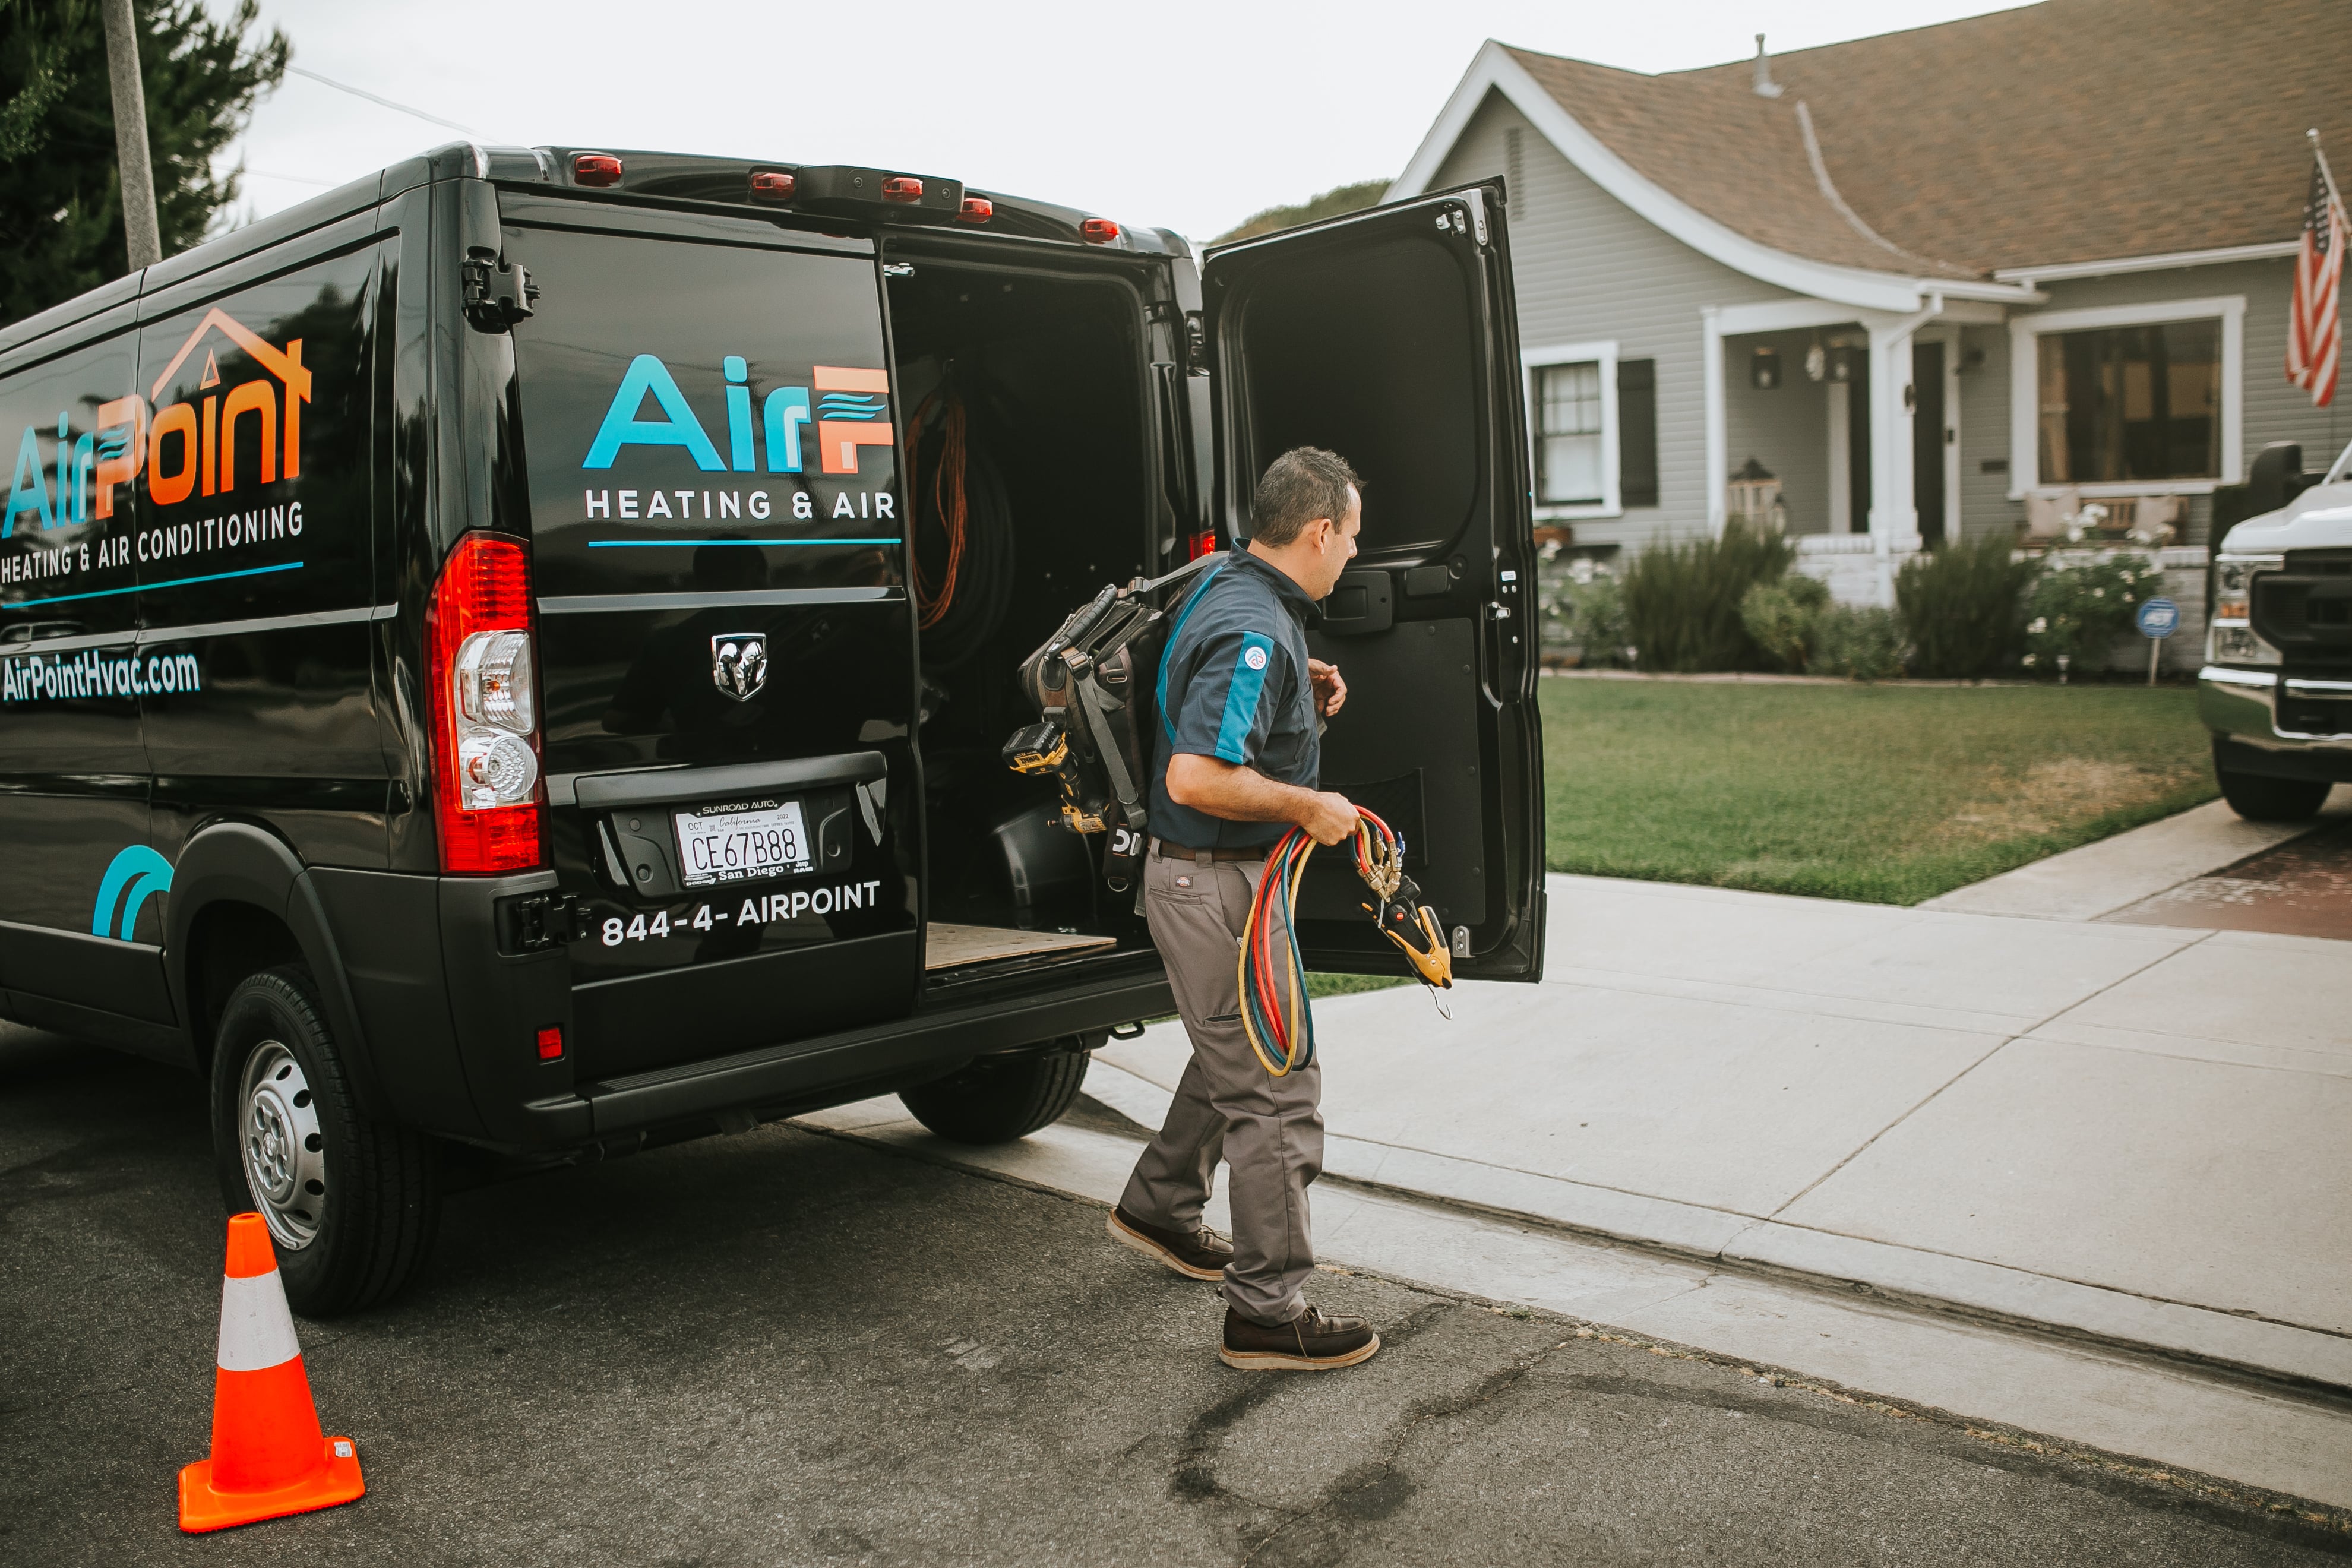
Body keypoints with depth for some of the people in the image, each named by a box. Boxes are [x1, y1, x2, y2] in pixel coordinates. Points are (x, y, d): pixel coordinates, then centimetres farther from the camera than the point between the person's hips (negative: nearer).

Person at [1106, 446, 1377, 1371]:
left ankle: (1159, 1207, 44)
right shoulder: (1253, 634, -25)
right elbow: (1197, 777, -34)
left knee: (1239, 1055, 27)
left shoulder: (1232, 594, 8)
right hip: (1217, 887, -11)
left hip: (1209, 875, 11)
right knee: (1276, 1088, -3)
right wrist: (1307, 805, -21)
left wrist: (1304, 689, 11)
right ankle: (1268, 1312, 6)